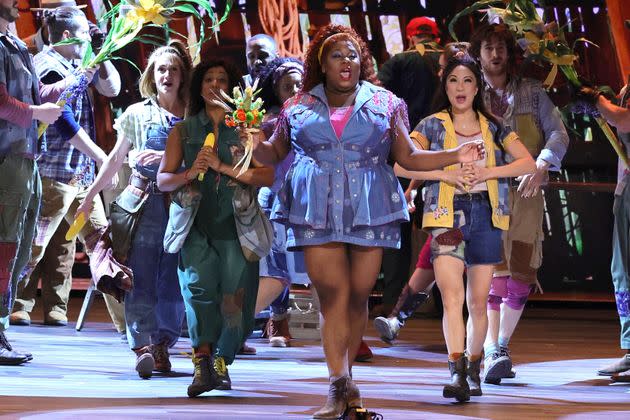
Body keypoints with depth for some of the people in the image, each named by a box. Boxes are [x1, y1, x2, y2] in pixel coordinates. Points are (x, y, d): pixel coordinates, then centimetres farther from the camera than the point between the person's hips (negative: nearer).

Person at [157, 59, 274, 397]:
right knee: (199, 287, -23)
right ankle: (202, 364, -29)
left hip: (236, 228, 0)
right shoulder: (183, 131, 15)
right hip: (197, 227, 0)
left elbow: (267, 176, -2)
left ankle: (221, 363, 15)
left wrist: (222, 167, -12)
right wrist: (189, 173, -10)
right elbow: (163, 179, 11)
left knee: (235, 301, -5)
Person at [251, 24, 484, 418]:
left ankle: (344, 378, 14)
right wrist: (255, 144, -4)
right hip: (318, 212, -1)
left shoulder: (385, 104, 12)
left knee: (358, 296, 0)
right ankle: (340, 385, -14)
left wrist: (455, 156, 0)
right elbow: (274, 154, 19)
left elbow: (409, 157, 13)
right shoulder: (299, 108, 13)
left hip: (369, 210, 1)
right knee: (333, 294, -11)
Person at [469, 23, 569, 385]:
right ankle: (492, 352, -16)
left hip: (526, 192, 2)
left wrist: (541, 166, -13)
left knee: (522, 273, 1)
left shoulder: (532, 92, 12)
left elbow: (558, 132, 5)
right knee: (494, 270, -13)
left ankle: (503, 344, 14)